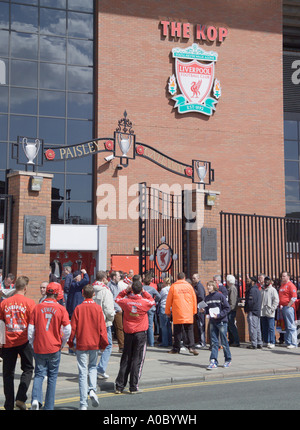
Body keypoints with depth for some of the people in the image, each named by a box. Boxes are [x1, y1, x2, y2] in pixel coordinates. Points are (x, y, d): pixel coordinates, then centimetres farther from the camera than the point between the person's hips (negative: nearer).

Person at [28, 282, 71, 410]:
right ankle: (49, 407, 15)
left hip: (39, 347, 1)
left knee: (39, 374, 11)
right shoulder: (61, 309, -6)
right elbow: (67, 330, -9)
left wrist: (33, 344, 13)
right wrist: (62, 344, 7)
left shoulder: (37, 308, -2)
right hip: (54, 348, -1)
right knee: (52, 376, 11)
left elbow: (31, 329, -1)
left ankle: (36, 399, -12)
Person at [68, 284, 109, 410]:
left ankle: (83, 404, 2)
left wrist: (70, 343, 8)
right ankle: (92, 389, -1)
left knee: (83, 373, 2)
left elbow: (73, 327, -4)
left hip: (81, 344, -1)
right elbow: (102, 327, -4)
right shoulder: (98, 308, -4)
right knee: (93, 366, 23)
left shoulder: (78, 308, -5)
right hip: (94, 344, 1)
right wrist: (103, 343, 6)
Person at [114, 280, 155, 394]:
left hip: (128, 333, 3)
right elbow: (152, 301, 11)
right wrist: (144, 292, 9)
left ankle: (119, 386, 13)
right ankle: (133, 387, 2)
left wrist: (126, 290, 7)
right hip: (141, 333, -2)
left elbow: (117, 299, 14)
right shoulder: (144, 302, -12)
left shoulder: (126, 301, -8)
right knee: (137, 360, 3)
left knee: (125, 359, 11)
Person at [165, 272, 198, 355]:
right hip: (188, 313, 1)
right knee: (189, 331, 3)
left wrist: (167, 311, 13)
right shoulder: (189, 286, 5)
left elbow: (169, 300, 3)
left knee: (177, 331, 6)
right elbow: (194, 299, 11)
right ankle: (191, 347, -10)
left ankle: (176, 349, 10)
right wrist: (194, 311, 21)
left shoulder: (173, 287, 0)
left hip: (177, 313, -1)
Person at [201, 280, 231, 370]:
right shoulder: (207, 298, 7)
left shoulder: (220, 296, -8)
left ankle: (228, 360, 19)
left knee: (224, 342, 4)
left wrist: (219, 315, -17)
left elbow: (227, 308, -8)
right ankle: (213, 361, 1)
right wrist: (204, 310, -6)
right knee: (214, 342, 2)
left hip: (222, 321, -4)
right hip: (212, 322, 4)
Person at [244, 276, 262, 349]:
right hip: (257, 312, 10)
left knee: (253, 328, -6)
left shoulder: (252, 290, -15)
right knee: (257, 328, 13)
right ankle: (259, 343, 17)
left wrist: (247, 309, -10)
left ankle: (253, 344, -4)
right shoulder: (257, 289, 17)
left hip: (252, 311, -10)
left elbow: (251, 301, -22)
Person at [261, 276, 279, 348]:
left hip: (270, 312, -6)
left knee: (271, 328, -5)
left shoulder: (272, 290, -2)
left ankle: (272, 342, -1)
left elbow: (276, 300, -7)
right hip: (262, 312, 6)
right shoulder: (262, 290, 14)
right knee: (264, 328, 10)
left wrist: (272, 308, -13)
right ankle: (266, 342, 17)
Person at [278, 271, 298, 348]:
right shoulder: (282, 285, 19)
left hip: (288, 307, -9)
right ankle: (287, 342, 15)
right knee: (286, 326, 11)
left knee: (291, 326, -8)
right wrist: (280, 305, 12)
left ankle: (293, 343, -6)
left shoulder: (290, 285, -7)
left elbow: (294, 298, -14)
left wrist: (288, 306, -14)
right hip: (283, 308, 9)